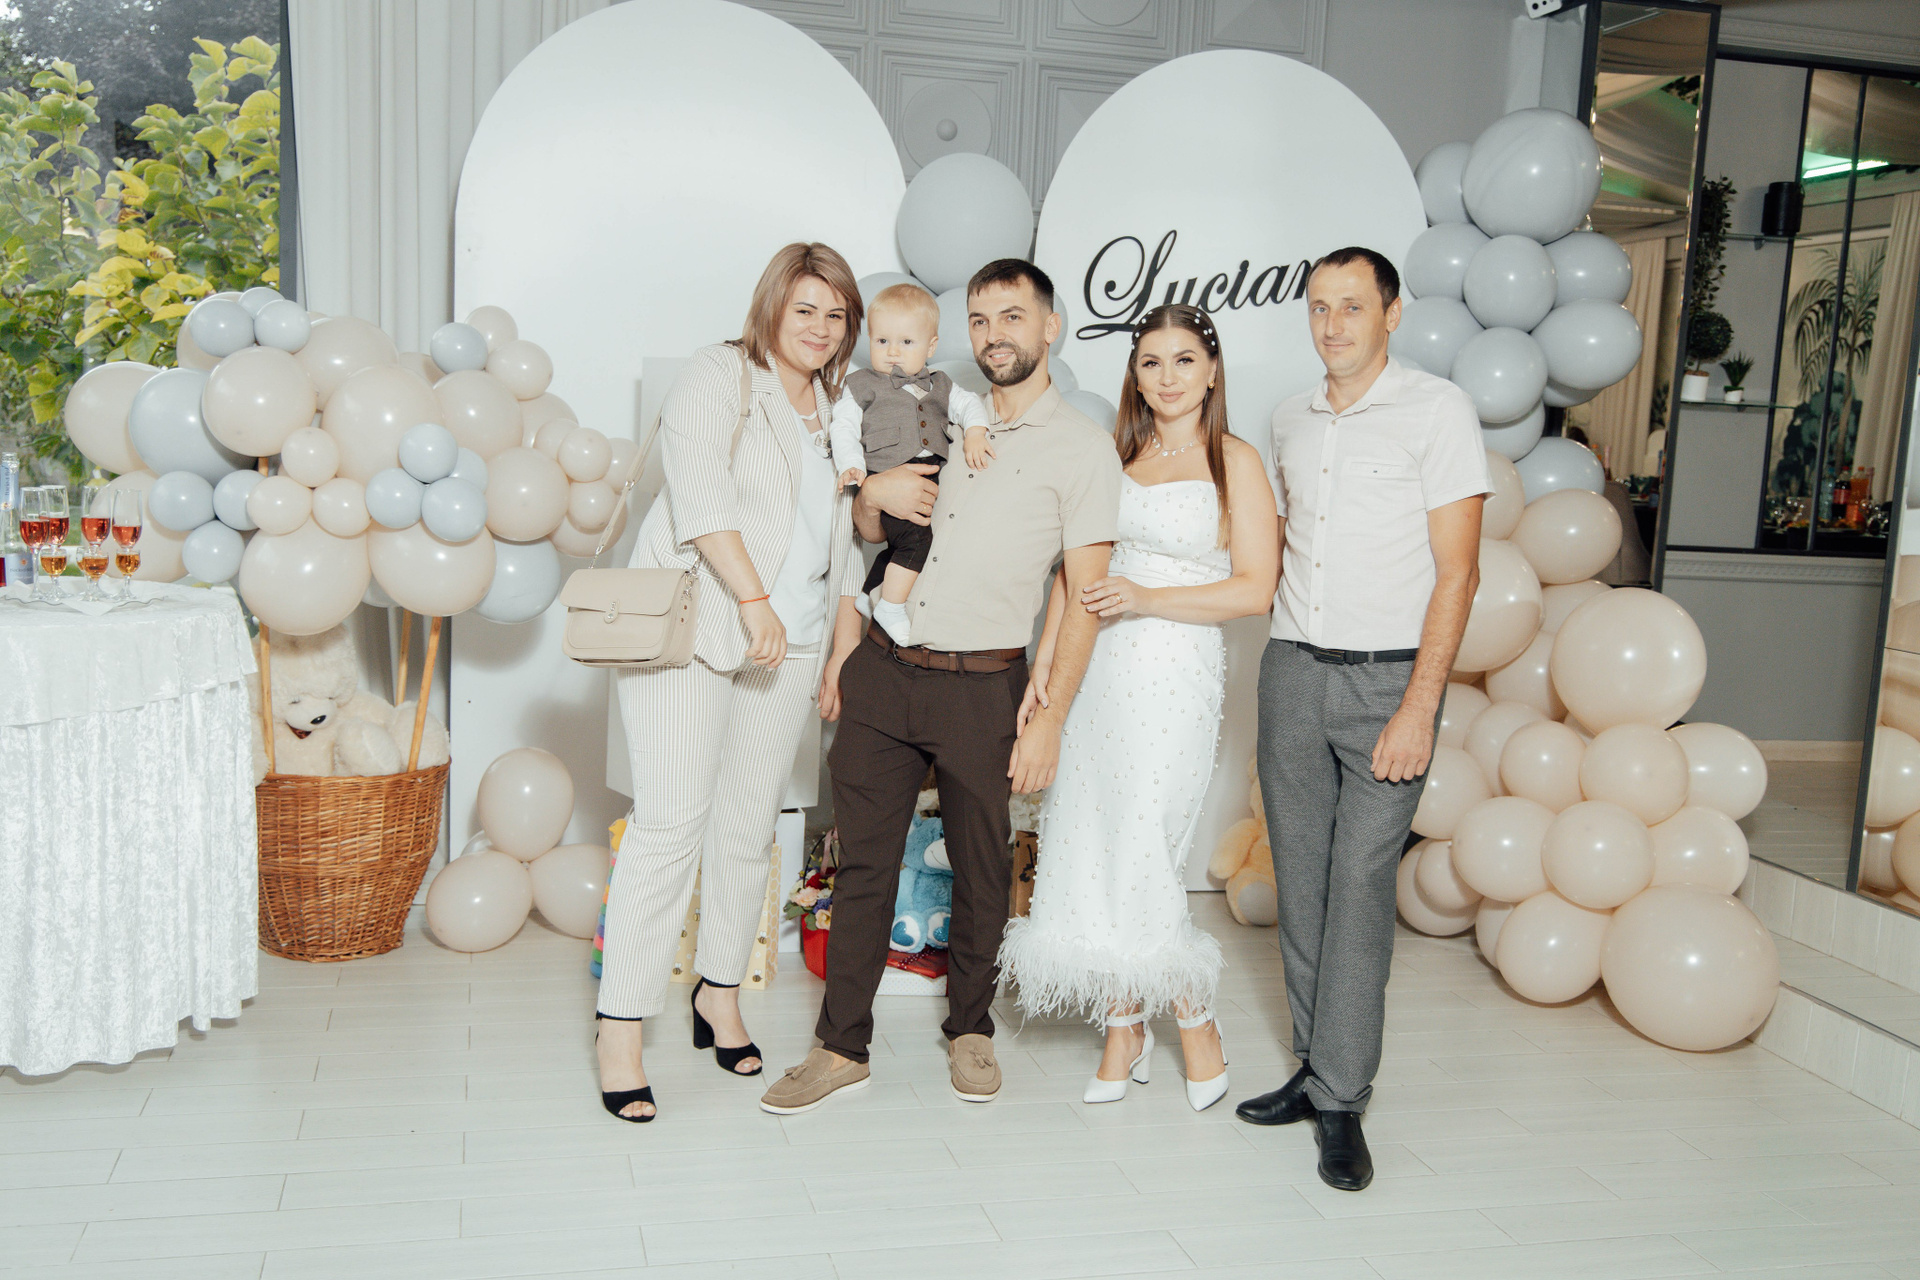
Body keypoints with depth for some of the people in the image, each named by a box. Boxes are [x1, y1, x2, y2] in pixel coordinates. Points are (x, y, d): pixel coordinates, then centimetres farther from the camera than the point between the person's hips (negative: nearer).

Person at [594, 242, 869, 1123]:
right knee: (670, 824, -11)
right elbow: (701, 493, -13)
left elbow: (840, 541, 22)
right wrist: (752, 599, -21)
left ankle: (720, 995, 24)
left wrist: (843, 652, 15)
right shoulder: (719, 376, 1)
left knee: (749, 828, 7)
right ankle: (620, 1031, -5)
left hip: (787, 643, 6)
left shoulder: (835, 411, 20)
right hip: (688, 629, -6)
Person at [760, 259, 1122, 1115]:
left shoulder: (1082, 448, -1)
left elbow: (1085, 597, -5)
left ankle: (970, 1031, 29)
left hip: (981, 687, -3)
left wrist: (1049, 718, -11)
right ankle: (842, 1047, 15)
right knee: (863, 860, 5)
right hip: (883, 668, 4)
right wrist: (872, 493, -2)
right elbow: (867, 533, 22)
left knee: (982, 869, 9)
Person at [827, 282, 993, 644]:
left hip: (933, 478, 6)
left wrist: (974, 433, -7)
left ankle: (876, 588, 22)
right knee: (917, 536, -23)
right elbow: (843, 427, 4)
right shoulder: (861, 385, 11)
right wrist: (851, 466, -12)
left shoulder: (939, 386, 23)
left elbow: (968, 405, 15)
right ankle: (890, 607, -10)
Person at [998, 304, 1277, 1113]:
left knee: (1141, 859, -6)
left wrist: (1146, 598, -16)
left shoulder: (1235, 462, -1)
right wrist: (1044, 667, 6)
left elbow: (1255, 589, -6)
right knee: (1087, 851, 5)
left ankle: (1198, 1027, 16)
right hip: (1096, 673, 5)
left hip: (1173, 676, -5)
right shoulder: (1116, 457, 13)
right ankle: (1125, 1032, 20)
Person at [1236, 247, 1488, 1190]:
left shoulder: (1437, 410, -5)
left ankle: (1341, 1101, 3)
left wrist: (1417, 709, -15)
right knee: (1299, 879, 7)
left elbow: (1456, 570, -9)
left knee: (1360, 884, -6)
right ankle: (1315, 1067, 19)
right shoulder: (1291, 418, 13)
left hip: (1387, 678, -5)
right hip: (1292, 671, 5)